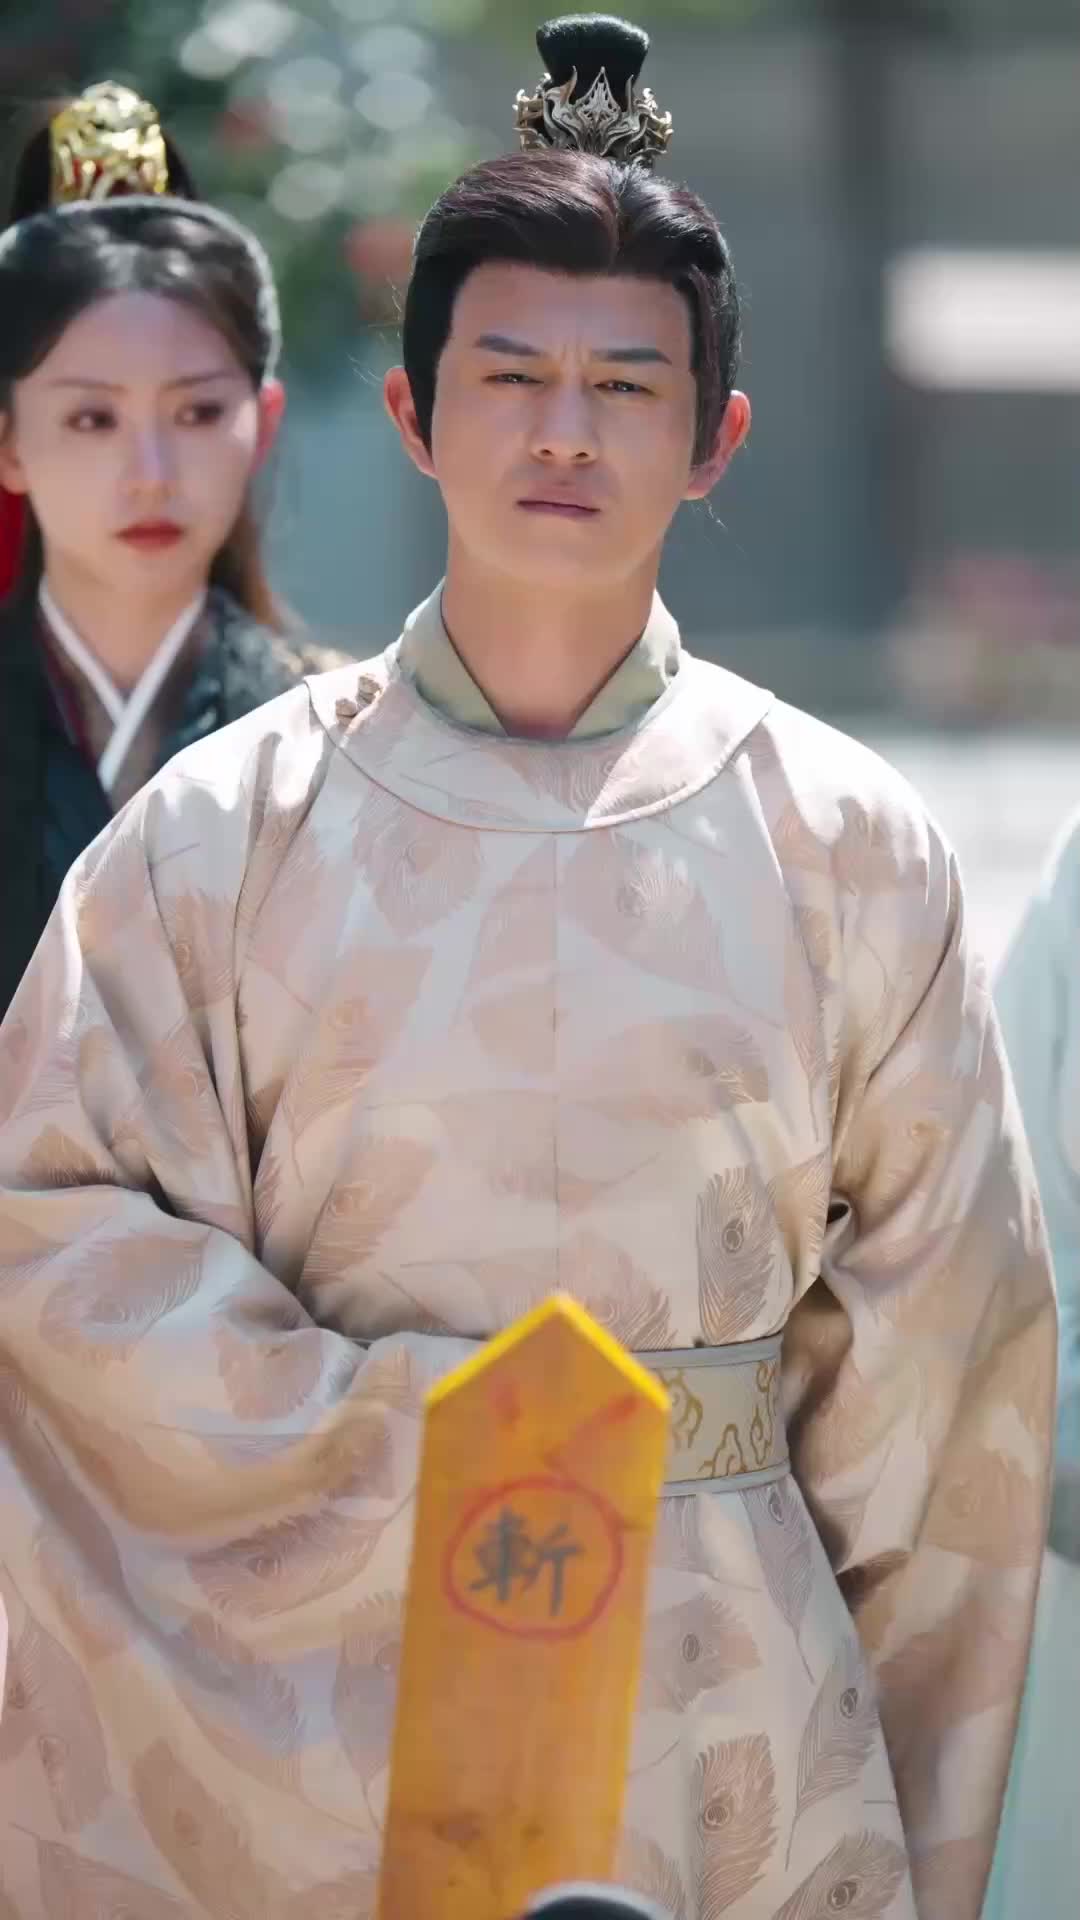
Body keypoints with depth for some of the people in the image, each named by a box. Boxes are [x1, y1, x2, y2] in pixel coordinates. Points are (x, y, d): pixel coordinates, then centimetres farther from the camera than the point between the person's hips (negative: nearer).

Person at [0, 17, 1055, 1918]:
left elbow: (934, 1299, 7)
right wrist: (407, 1439, -12)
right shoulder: (229, 829, 0)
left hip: (721, 1709, 1)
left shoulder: (843, 846, 2)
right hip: (314, 1701, 0)